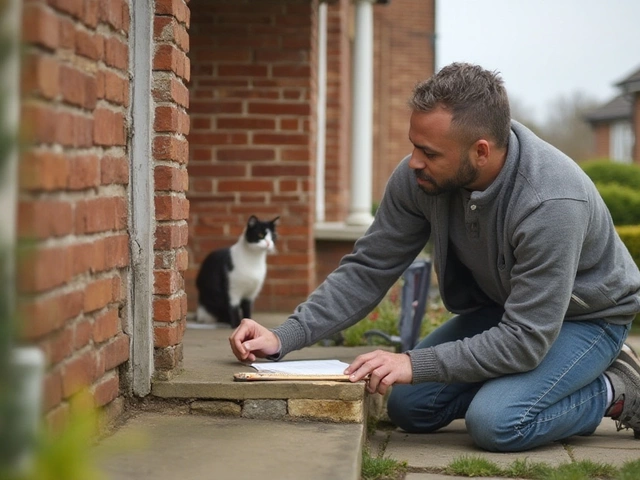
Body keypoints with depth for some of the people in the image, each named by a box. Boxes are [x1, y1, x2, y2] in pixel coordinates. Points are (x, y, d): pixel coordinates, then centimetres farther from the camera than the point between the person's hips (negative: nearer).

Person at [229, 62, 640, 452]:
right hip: (500, 308, 6)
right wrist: (284, 338, -22)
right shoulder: (418, 178, -20)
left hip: (585, 315, -6)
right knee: (409, 406, -4)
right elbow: (368, 270, -11)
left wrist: (415, 364, -37)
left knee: (495, 422, -28)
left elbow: (525, 339, -35)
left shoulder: (552, 201, -38)